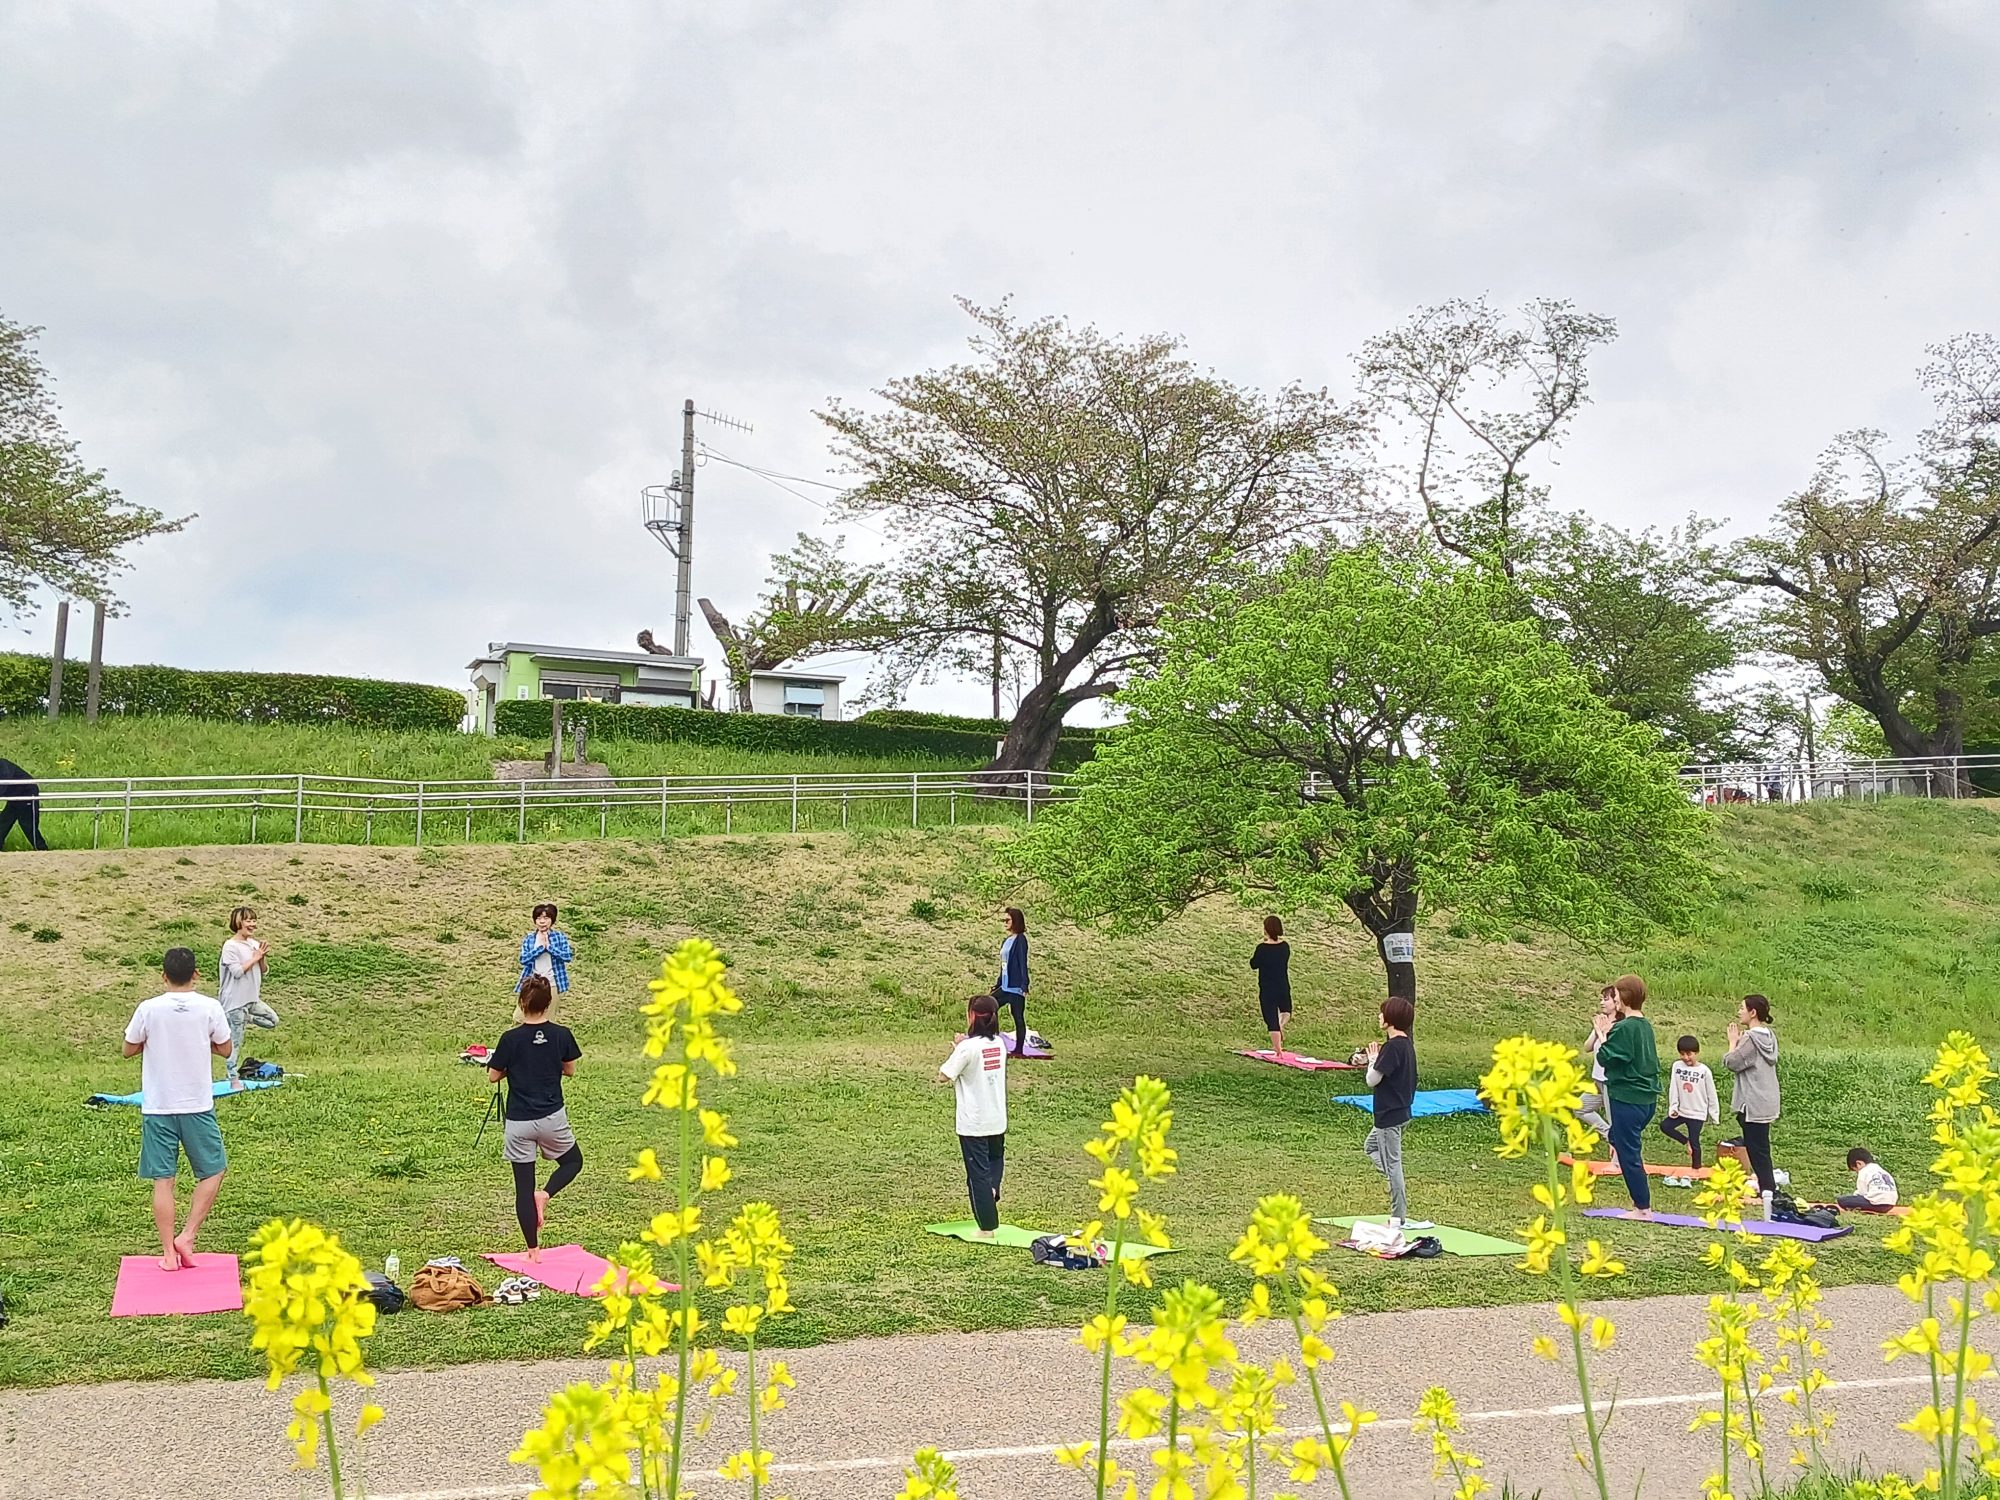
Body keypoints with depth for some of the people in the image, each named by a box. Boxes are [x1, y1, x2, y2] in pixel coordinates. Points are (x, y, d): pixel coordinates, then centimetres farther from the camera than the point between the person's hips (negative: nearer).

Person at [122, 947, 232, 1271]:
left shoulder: (149, 1009, -8)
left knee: (163, 1180, 6)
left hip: (157, 1108, 1)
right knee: (212, 1171, 15)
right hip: (198, 1106, 0)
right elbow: (225, 1049, 4)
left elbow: (129, 1049, 5)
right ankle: (187, 1237, 6)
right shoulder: (210, 1007, -7)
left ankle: (169, 1253, 7)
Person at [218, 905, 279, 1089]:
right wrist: (255, 958, -15)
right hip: (235, 1001, -7)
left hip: (252, 998, 7)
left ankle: (243, 1018, 16)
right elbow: (237, 971, -22)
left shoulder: (254, 944, 6)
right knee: (235, 1042, 0)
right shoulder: (230, 946, -14)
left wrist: (263, 958, -9)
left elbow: (264, 971, 10)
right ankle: (234, 1079, 8)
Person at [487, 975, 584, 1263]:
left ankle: (533, 1249, 10)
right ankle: (546, 1194, -2)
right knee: (573, 1161, 26)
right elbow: (570, 1071, 6)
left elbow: (493, 1076, -1)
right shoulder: (562, 1035, -7)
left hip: (518, 1122, 0)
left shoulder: (511, 1039, -11)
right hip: (552, 1118, 0)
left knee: (523, 1186, 8)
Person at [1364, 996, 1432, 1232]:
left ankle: (1399, 1218, 4)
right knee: (1371, 1146, 27)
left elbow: (1372, 1080, -19)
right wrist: (1377, 1058, 3)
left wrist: (1373, 1058, -3)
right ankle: (1398, 1186, 20)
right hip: (1400, 1111, 10)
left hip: (1390, 1115, -10)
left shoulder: (1392, 1047, -22)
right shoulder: (1407, 1044, 7)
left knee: (1392, 1163, -2)